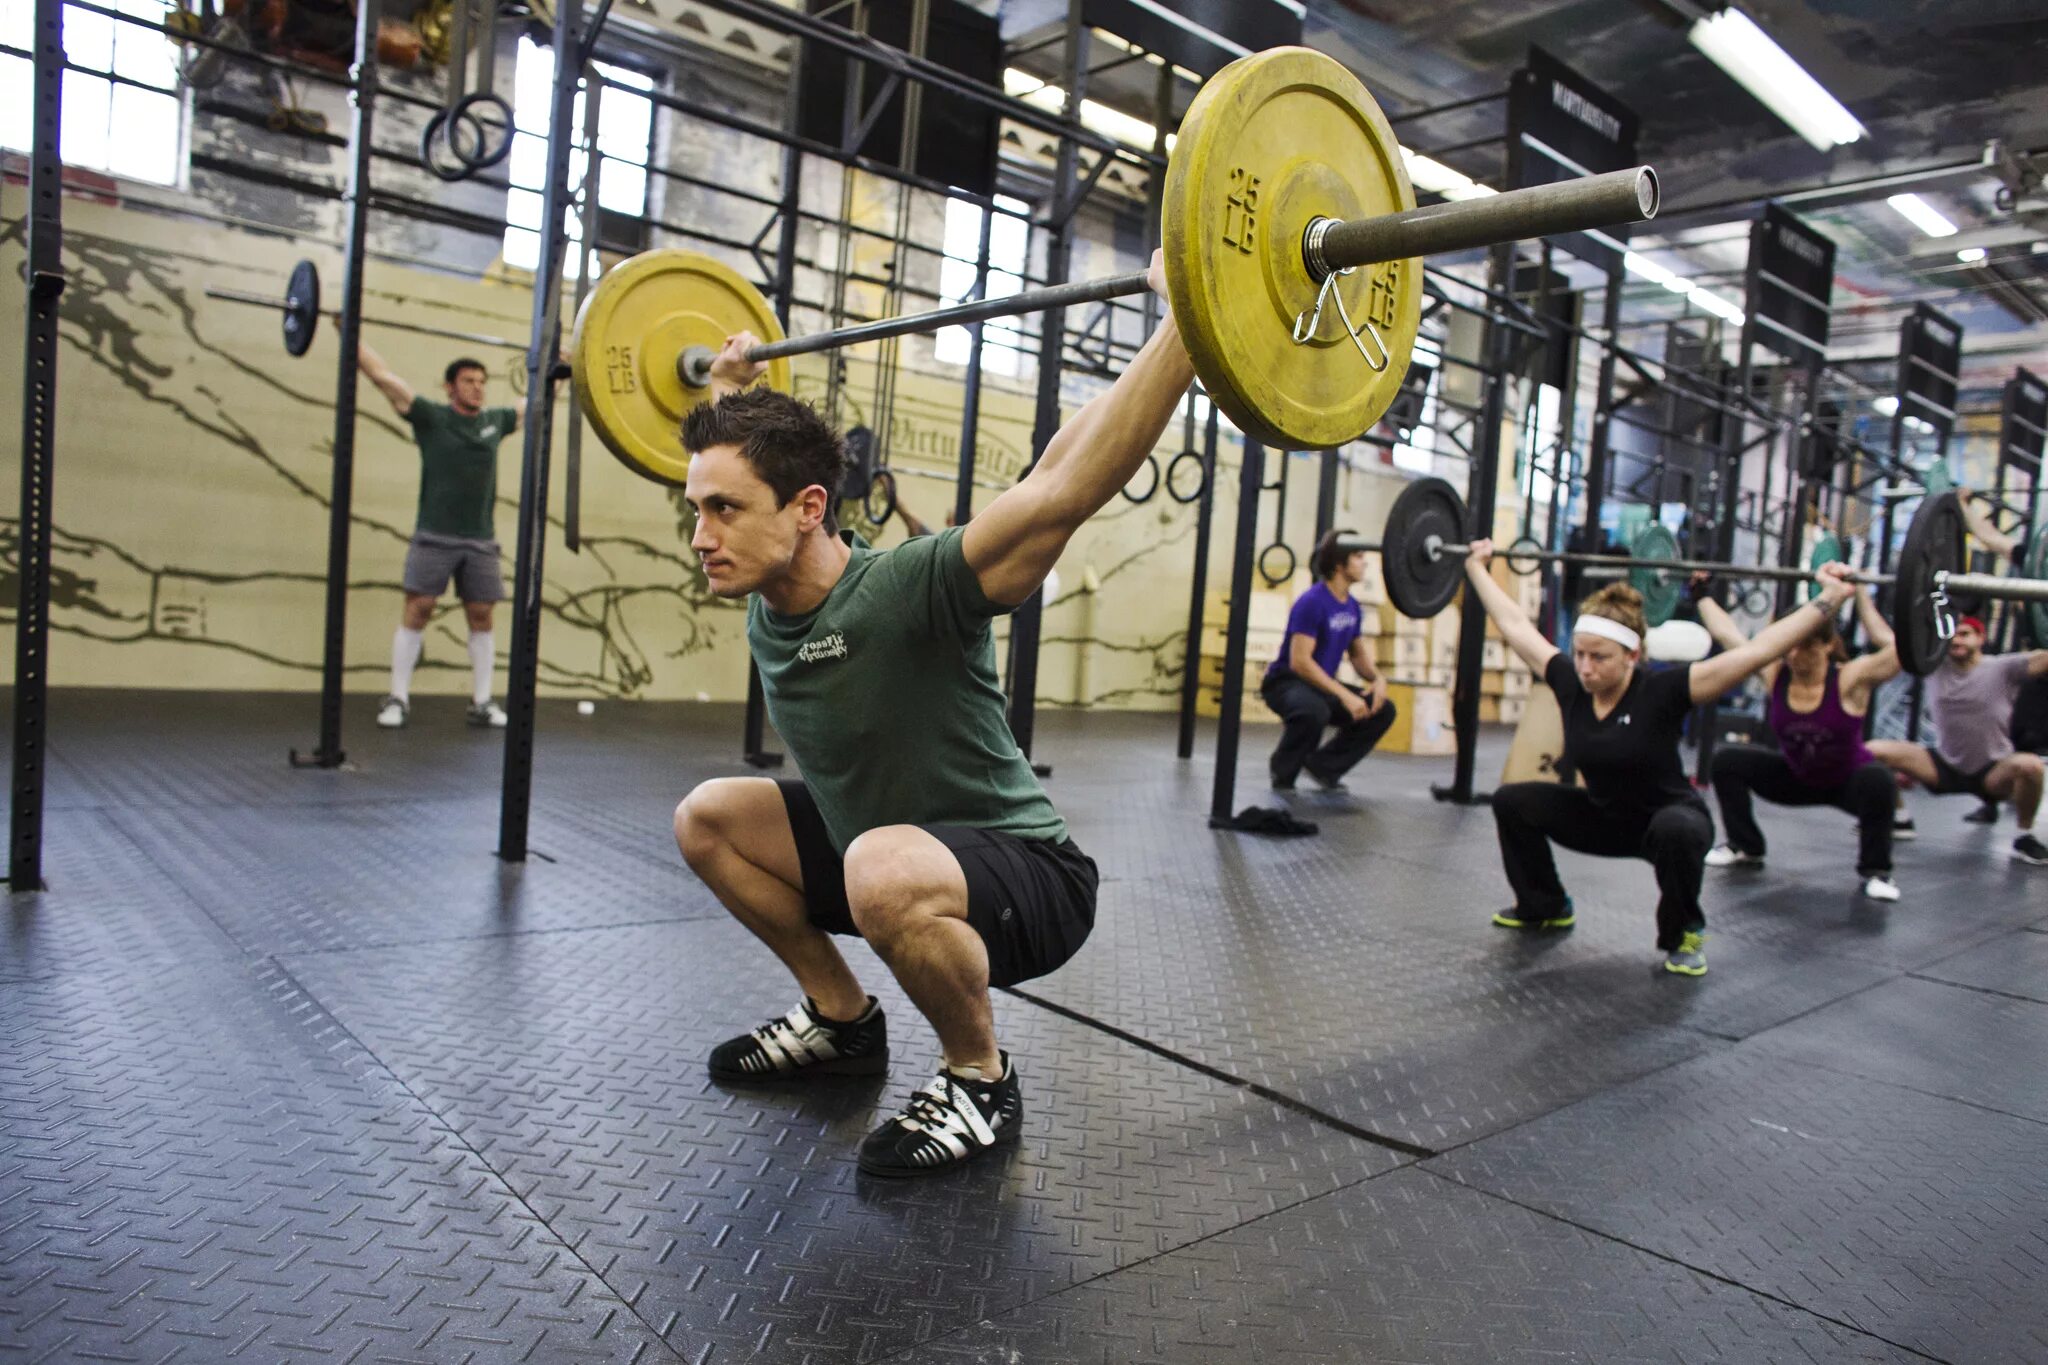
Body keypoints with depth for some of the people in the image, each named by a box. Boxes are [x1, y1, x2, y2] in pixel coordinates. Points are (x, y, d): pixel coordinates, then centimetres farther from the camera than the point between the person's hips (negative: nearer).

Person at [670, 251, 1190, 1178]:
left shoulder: (908, 592, -28)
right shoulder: (765, 596, -5)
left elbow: (1065, 486, -41)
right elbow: (746, 457, 19)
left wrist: (1187, 322, -44)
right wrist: (728, 388, 28)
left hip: (1028, 881, -8)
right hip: (885, 850, 8)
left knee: (884, 871, -40)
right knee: (706, 819, 9)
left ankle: (980, 1080, -10)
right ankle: (841, 1022, 19)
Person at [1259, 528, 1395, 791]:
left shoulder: (1351, 606, 4)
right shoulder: (1312, 602, -21)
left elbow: (1358, 654, 16)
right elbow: (1299, 662, -26)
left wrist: (1377, 678, -6)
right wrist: (1344, 695, -29)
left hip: (1321, 684, 8)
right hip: (1286, 681, -8)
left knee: (1382, 710, -2)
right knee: (1314, 711, -40)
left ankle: (1324, 766, 9)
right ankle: (1282, 772, -12)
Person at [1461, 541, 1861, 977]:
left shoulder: (1662, 693, -27)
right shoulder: (1569, 684, -16)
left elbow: (1757, 650, -31)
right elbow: (1514, 625, -6)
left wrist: (1829, 598, -35)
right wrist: (1476, 566, 2)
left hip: (1670, 817, -5)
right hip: (1603, 818, 5)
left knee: (1675, 829, -39)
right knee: (1513, 801, -7)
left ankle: (1685, 936, -10)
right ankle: (1544, 908, 16)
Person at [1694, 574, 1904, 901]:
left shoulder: (1849, 681, -26)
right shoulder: (1775, 674, -16)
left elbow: (1899, 647, -41)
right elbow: (1727, 634, -12)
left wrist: (1860, 594, -41)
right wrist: (1703, 594, -8)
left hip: (1848, 783, -4)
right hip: (1797, 780, 4)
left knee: (1877, 780, -36)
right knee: (1726, 760, -12)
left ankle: (1875, 870, -12)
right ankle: (1745, 848, 6)